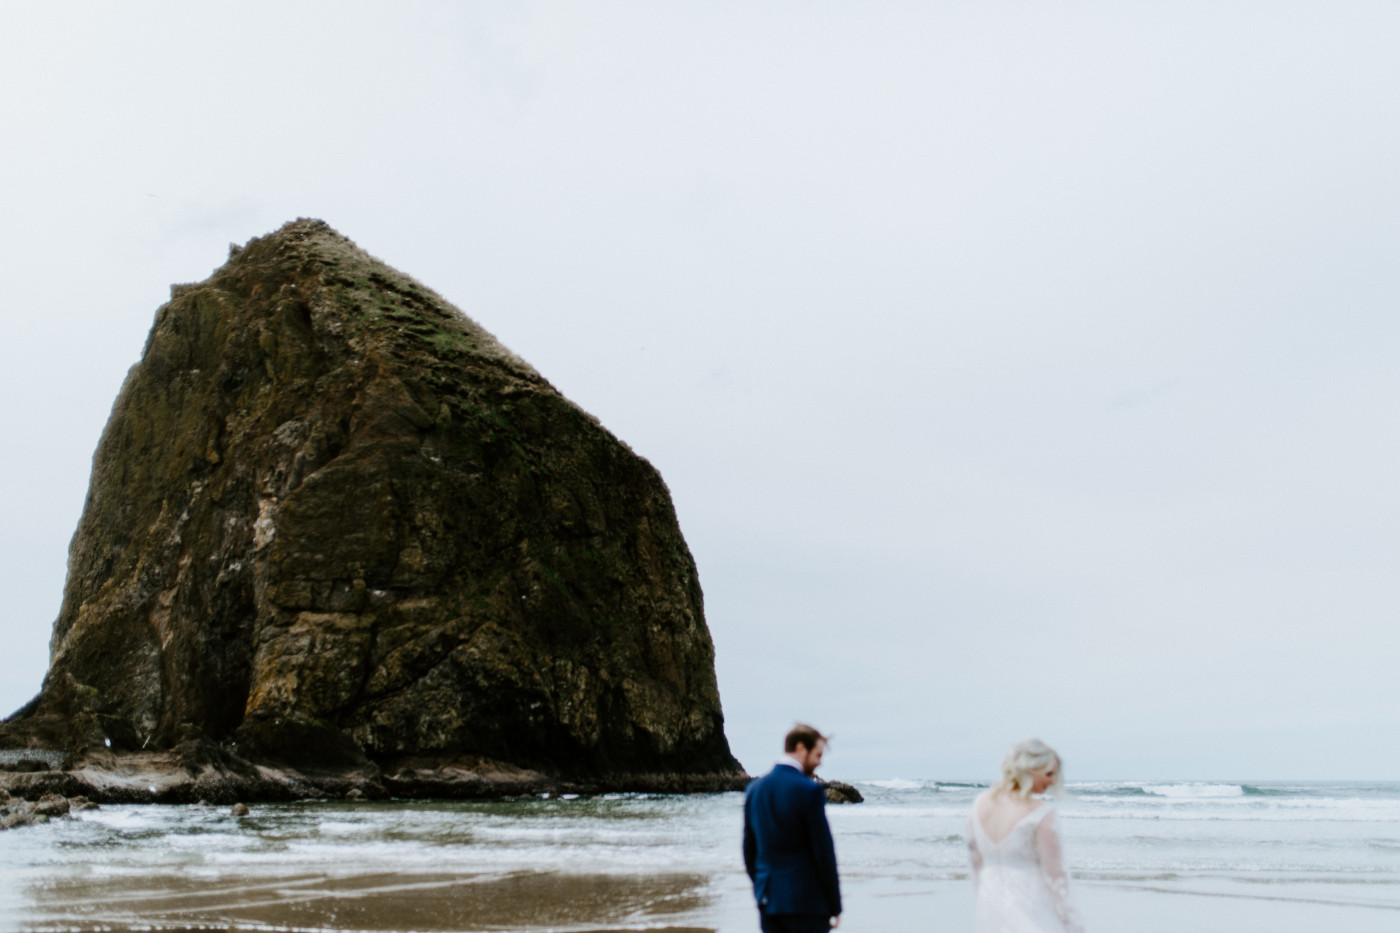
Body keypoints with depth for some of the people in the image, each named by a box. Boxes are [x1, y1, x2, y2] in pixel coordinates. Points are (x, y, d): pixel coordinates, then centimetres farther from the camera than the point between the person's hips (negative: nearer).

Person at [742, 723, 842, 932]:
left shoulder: (754, 789, 8)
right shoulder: (809, 791, -12)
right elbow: (823, 851, -11)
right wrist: (835, 907, -3)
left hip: (768, 899, 6)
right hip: (805, 900, -6)